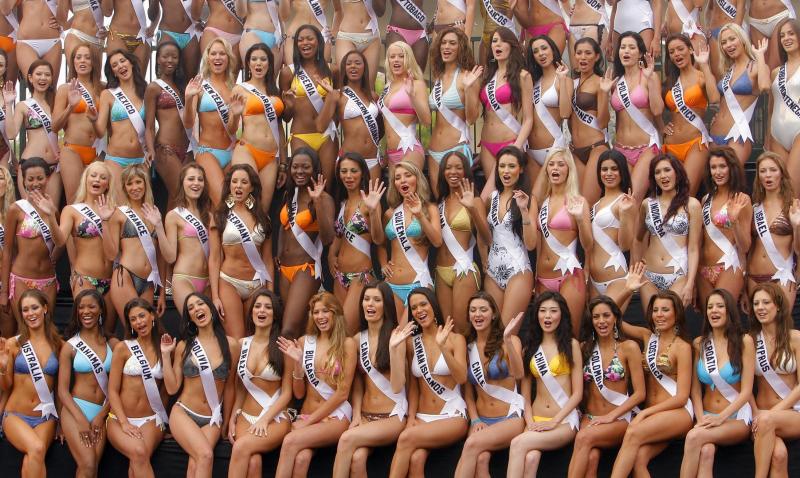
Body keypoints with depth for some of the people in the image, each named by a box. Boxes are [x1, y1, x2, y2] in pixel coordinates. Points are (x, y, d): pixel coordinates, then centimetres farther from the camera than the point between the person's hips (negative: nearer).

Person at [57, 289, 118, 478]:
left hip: (103, 412, 2)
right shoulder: (70, 346, 3)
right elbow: (63, 390, 0)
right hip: (75, 410, -2)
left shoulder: (112, 344, 8)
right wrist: (81, 420, -11)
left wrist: (101, 416, -5)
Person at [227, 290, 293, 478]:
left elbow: (286, 393, -4)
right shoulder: (242, 344, 9)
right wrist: (232, 419, 4)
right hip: (245, 417, 3)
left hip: (276, 419, -3)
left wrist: (265, 420, -15)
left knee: (241, 447, -32)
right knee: (252, 461, -29)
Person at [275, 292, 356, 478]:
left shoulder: (347, 344, 0)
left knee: (290, 441, -32)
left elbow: (342, 393, -3)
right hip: (306, 415, 2)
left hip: (336, 416, -2)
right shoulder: (305, 342, 10)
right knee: (301, 458, -33)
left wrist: (309, 421, -7)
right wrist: (297, 363, -6)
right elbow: (299, 393, 10)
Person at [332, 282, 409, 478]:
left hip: (393, 416, -3)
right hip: (366, 415, 3)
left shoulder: (396, 337, -6)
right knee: (357, 458, -29)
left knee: (347, 439, -30)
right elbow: (357, 384, 13)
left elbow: (397, 386, -13)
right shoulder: (358, 339, 8)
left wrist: (393, 348, -23)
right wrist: (356, 415, -1)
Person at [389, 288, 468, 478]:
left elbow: (461, 378, -14)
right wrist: (411, 417, -4)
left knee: (406, 438, -30)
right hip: (422, 417, 3)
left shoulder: (455, 338, 0)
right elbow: (413, 385, 11)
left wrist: (442, 346, -25)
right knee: (416, 459, -30)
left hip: (453, 416, -3)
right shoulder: (411, 342, 9)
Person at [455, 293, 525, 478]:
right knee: (480, 459, -30)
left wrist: (508, 339, -33)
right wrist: (475, 420, -4)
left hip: (511, 418, -3)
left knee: (472, 444, -31)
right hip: (481, 419, 3)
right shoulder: (468, 348, 10)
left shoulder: (510, 341, -1)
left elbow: (519, 374, -21)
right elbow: (468, 391, 13)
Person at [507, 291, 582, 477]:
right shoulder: (529, 347, 14)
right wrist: (530, 422, -6)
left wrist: (554, 421, -12)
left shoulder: (571, 345, 3)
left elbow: (577, 393, -2)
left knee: (518, 444, -29)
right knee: (530, 458, -31)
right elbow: (525, 394, 11)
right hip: (536, 419, 3)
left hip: (564, 421, -3)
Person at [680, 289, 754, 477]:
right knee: (706, 452, -33)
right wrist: (701, 419, -11)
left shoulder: (744, 342, -3)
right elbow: (696, 389, 7)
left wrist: (721, 417, -18)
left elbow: (746, 391, -6)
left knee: (694, 437, -32)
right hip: (708, 416, 2)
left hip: (737, 418, -2)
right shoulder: (699, 344, 7)